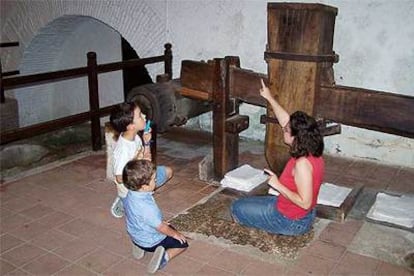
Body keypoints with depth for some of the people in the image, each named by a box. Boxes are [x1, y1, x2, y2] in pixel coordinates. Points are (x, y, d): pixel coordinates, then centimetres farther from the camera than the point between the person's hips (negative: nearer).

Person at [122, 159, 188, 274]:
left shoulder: (129, 194, -14)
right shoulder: (147, 207, -40)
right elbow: (161, 227, -26)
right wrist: (175, 234, -7)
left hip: (136, 236, 7)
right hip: (151, 242, -7)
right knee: (182, 243, 11)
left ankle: (139, 246, 17)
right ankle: (166, 256, -13)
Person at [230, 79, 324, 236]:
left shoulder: (302, 164, -33)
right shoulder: (313, 152, -6)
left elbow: (305, 202, -31)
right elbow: (285, 120, 4)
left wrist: (278, 185, -25)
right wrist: (269, 98, 9)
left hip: (292, 221, -9)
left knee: (236, 208, 4)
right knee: (248, 203, 26)